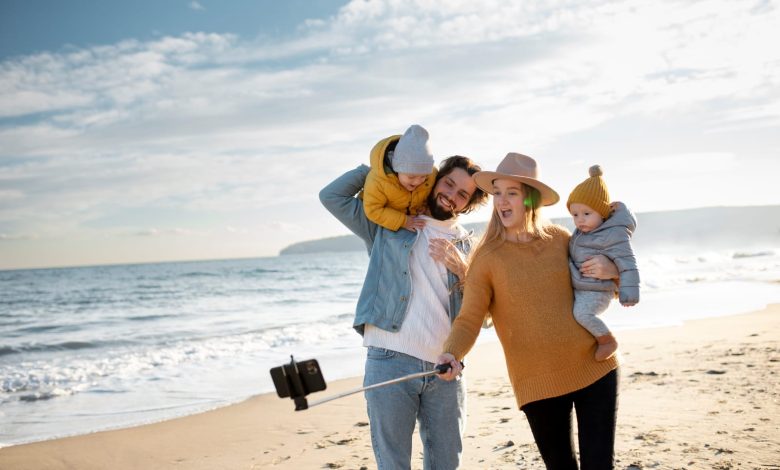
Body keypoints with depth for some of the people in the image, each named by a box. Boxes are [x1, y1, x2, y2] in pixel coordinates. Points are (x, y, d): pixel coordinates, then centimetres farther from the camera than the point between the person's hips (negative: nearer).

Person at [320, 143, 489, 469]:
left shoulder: (464, 245, 15)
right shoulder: (387, 225, 9)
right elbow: (332, 196, 3)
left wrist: (462, 269, -6)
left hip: (445, 368, 3)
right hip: (390, 362, -3)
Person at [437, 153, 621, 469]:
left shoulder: (559, 238, 3)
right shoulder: (487, 258, -6)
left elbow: (596, 277, 17)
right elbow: (468, 320, -11)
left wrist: (611, 269, -7)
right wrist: (451, 354, -31)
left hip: (595, 369, 2)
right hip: (539, 384, -2)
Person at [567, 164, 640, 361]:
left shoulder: (614, 234, -17)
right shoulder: (583, 230, 10)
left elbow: (627, 264, -19)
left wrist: (629, 292, -25)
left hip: (596, 292, -9)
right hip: (578, 289, 9)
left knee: (582, 313, -29)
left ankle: (608, 341, -9)